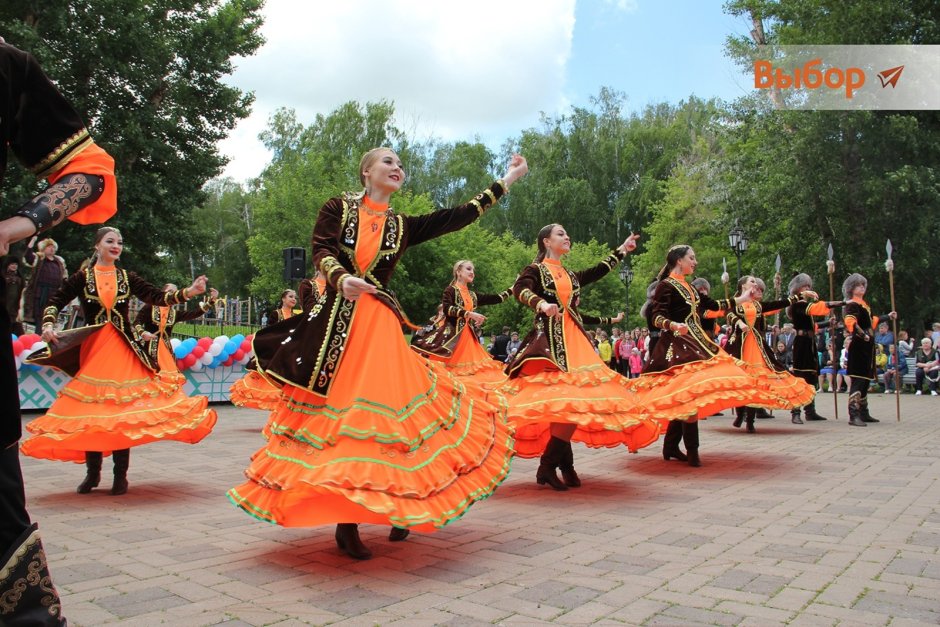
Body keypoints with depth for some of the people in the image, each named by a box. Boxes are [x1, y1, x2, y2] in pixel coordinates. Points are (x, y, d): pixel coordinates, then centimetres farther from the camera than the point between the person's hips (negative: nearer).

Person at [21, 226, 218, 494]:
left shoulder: (127, 277, 7)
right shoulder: (83, 277, 4)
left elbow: (157, 297, -1)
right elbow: (56, 301, 3)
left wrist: (188, 292, -14)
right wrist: (48, 323, -15)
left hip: (124, 351, 1)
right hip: (93, 351, 0)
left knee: (124, 411, -3)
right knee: (91, 412, 1)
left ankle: (120, 475, 7)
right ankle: (92, 472, 16)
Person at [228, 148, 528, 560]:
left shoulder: (402, 226, 13)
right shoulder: (338, 208, 8)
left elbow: (459, 216, 10)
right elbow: (321, 253, -6)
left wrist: (508, 179, 12)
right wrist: (341, 279, -28)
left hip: (379, 327, 2)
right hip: (335, 321, -1)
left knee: (381, 411, -4)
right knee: (335, 412, -2)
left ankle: (401, 508, 11)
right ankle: (345, 523, 8)